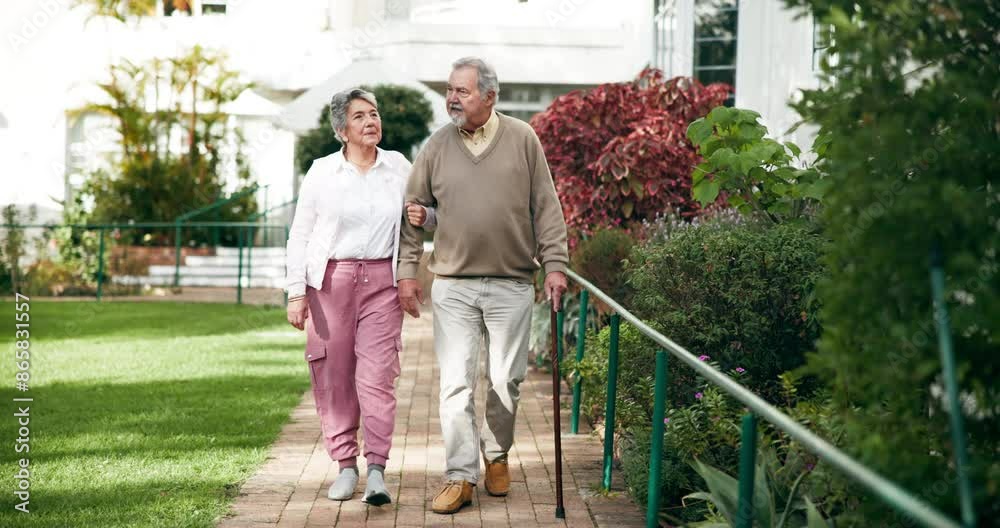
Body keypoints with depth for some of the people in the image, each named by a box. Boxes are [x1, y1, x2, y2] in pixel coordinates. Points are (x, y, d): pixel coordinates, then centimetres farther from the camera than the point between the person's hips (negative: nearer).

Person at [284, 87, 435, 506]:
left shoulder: (399, 167, 7)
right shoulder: (321, 172, 2)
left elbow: (426, 217, 18)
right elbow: (299, 235, 4)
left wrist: (424, 216, -6)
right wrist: (296, 292, -3)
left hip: (382, 279, 0)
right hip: (330, 279, 0)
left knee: (378, 376, -7)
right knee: (334, 376, 2)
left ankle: (377, 470, -6)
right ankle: (345, 465, 12)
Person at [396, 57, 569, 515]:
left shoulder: (522, 140, 0)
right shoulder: (436, 147, 3)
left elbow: (546, 207, 2)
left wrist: (555, 264, -3)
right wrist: (406, 271, 4)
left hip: (512, 284, 0)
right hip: (453, 287, 1)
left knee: (505, 381, 7)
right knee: (455, 383, -3)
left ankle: (497, 455, 30)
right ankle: (461, 476, 2)